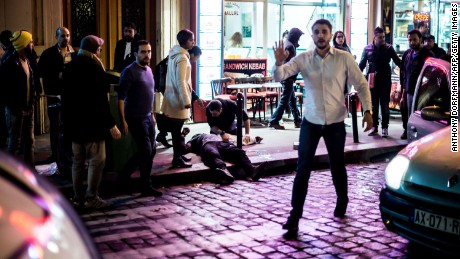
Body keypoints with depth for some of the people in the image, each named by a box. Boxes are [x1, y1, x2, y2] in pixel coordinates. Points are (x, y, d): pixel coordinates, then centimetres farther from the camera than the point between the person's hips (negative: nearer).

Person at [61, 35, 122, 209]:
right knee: (97, 160, -2)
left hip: (74, 122, 8)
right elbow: (100, 100, -18)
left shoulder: (70, 67, 11)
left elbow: (67, 97, 16)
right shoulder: (94, 68, -14)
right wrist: (111, 124, -16)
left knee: (78, 160, 12)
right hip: (92, 123, -8)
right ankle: (91, 197, -2)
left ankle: (78, 196, 16)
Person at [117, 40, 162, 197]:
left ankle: (125, 174, 28)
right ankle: (146, 187, 8)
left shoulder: (148, 70, 11)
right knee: (146, 151, -5)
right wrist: (123, 121, -20)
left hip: (148, 117, 8)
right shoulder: (129, 71, -14)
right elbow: (121, 98, -16)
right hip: (136, 118, -8)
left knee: (151, 150, 13)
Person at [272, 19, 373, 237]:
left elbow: (361, 84, -2)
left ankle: (342, 201, 42)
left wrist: (367, 110, -12)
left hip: (335, 122, 0)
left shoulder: (344, 58, -7)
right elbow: (279, 76, -13)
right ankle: (295, 215, 0)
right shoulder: (303, 59, -4)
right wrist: (279, 63, -35)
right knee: (303, 168, -4)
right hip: (310, 122, 0)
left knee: (337, 165, 15)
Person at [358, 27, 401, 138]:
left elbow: (397, 61, 4)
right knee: (373, 105, 7)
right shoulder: (367, 49, 3)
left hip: (385, 80, -1)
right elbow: (361, 65, 8)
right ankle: (374, 127, 16)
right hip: (372, 80, 1)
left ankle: (384, 128, 9)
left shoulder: (388, 48, 1)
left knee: (385, 105, 3)